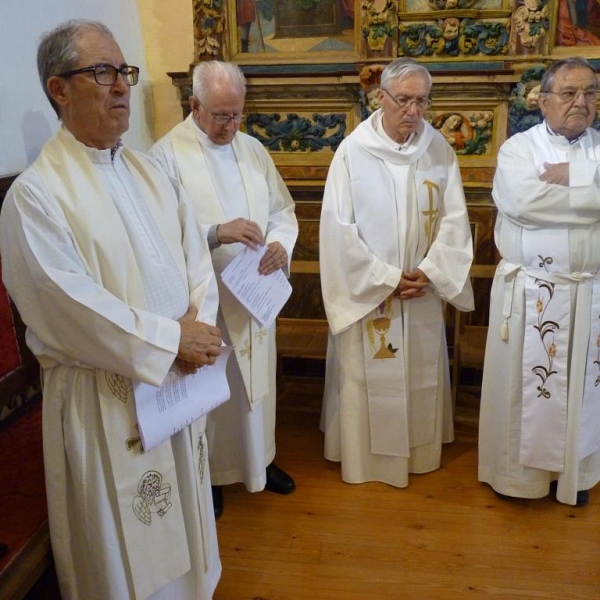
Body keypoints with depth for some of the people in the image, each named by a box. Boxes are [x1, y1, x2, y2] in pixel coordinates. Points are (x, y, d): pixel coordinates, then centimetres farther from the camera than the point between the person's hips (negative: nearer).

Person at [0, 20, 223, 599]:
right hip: (103, 396, -6)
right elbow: (67, 304, -21)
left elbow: (194, 253, 7)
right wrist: (171, 339, -18)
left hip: (177, 378, 6)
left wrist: (198, 324, -10)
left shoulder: (148, 172, 8)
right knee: (123, 551, 11)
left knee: (179, 523, 22)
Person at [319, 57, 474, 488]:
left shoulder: (439, 149, -2)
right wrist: (386, 279, -14)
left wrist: (430, 272, -13)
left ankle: (421, 450, 37)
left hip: (424, 290, 3)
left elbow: (454, 218, 0)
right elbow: (339, 227, -13)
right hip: (366, 290, -3)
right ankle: (363, 455, 29)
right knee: (366, 376, 9)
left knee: (422, 373, 16)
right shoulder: (353, 151, -11)